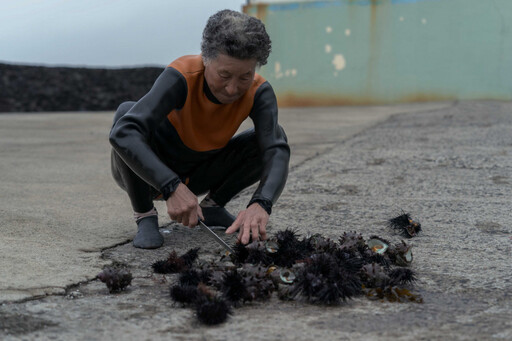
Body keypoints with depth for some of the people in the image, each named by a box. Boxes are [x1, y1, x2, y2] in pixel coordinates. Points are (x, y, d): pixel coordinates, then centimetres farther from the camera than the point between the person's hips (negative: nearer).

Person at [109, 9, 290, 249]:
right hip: (145, 173, -3)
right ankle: (144, 216, -14)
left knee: (274, 137, -16)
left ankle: (212, 205, 6)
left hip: (196, 174, 3)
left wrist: (261, 204, -55)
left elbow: (277, 152, -35)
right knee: (127, 112, -34)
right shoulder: (180, 76, -33)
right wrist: (172, 188, -57)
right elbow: (123, 134, -46)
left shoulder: (259, 92, -23)